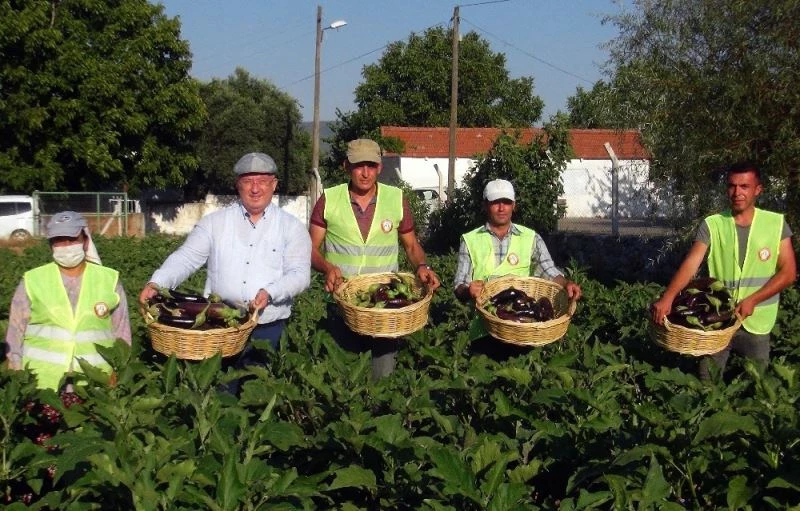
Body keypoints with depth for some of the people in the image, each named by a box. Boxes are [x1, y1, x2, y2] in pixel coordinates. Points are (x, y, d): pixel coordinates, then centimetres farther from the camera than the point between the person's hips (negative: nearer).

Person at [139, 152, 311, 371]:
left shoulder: (292, 227, 3)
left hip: (269, 330, 0)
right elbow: (186, 258, 1)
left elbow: (300, 274, -5)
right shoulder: (215, 222, 7)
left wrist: (270, 293, -24)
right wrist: (156, 284, -16)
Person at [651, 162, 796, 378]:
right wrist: (667, 297, -29)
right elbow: (690, 264, -14)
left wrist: (752, 300, -17)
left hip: (756, 324, 1)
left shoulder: (776, 224, -3)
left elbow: (788, 272, -5)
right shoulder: (712, 225, -4)